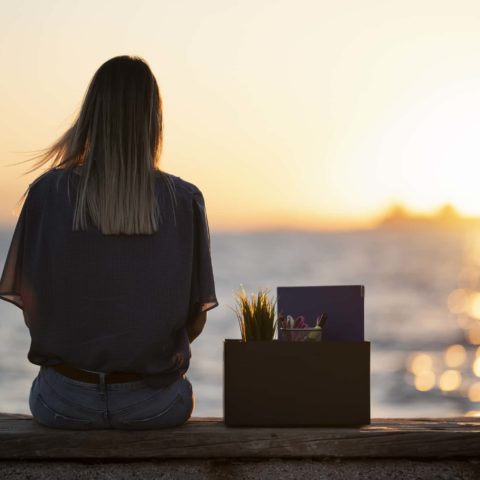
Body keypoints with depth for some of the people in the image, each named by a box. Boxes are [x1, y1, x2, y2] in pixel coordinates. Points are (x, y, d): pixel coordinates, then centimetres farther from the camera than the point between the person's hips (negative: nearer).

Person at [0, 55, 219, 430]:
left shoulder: (49, 193, -9)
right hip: (153, 406, 0)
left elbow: (32, 311, -5)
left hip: (66, 405, 0)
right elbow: (196, 320, -3)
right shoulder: (184, 201, -8)